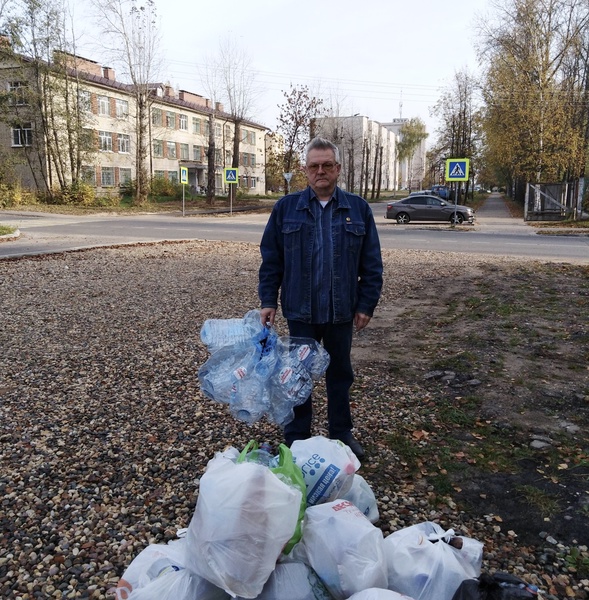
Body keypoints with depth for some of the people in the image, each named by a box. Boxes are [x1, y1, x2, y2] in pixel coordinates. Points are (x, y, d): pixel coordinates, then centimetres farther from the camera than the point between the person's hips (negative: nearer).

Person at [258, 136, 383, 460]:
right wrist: (268, 301, -2)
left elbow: (372, 264, 2)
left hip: (342, 311, 1)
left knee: (340, 373, 15)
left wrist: (366, 305, -2)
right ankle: (296, 439, 27)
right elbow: (271, 259, 2)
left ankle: (342, 433, 33)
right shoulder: (286, 207, 0)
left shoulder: (358, 208, 1)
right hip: (301, 311, 0)